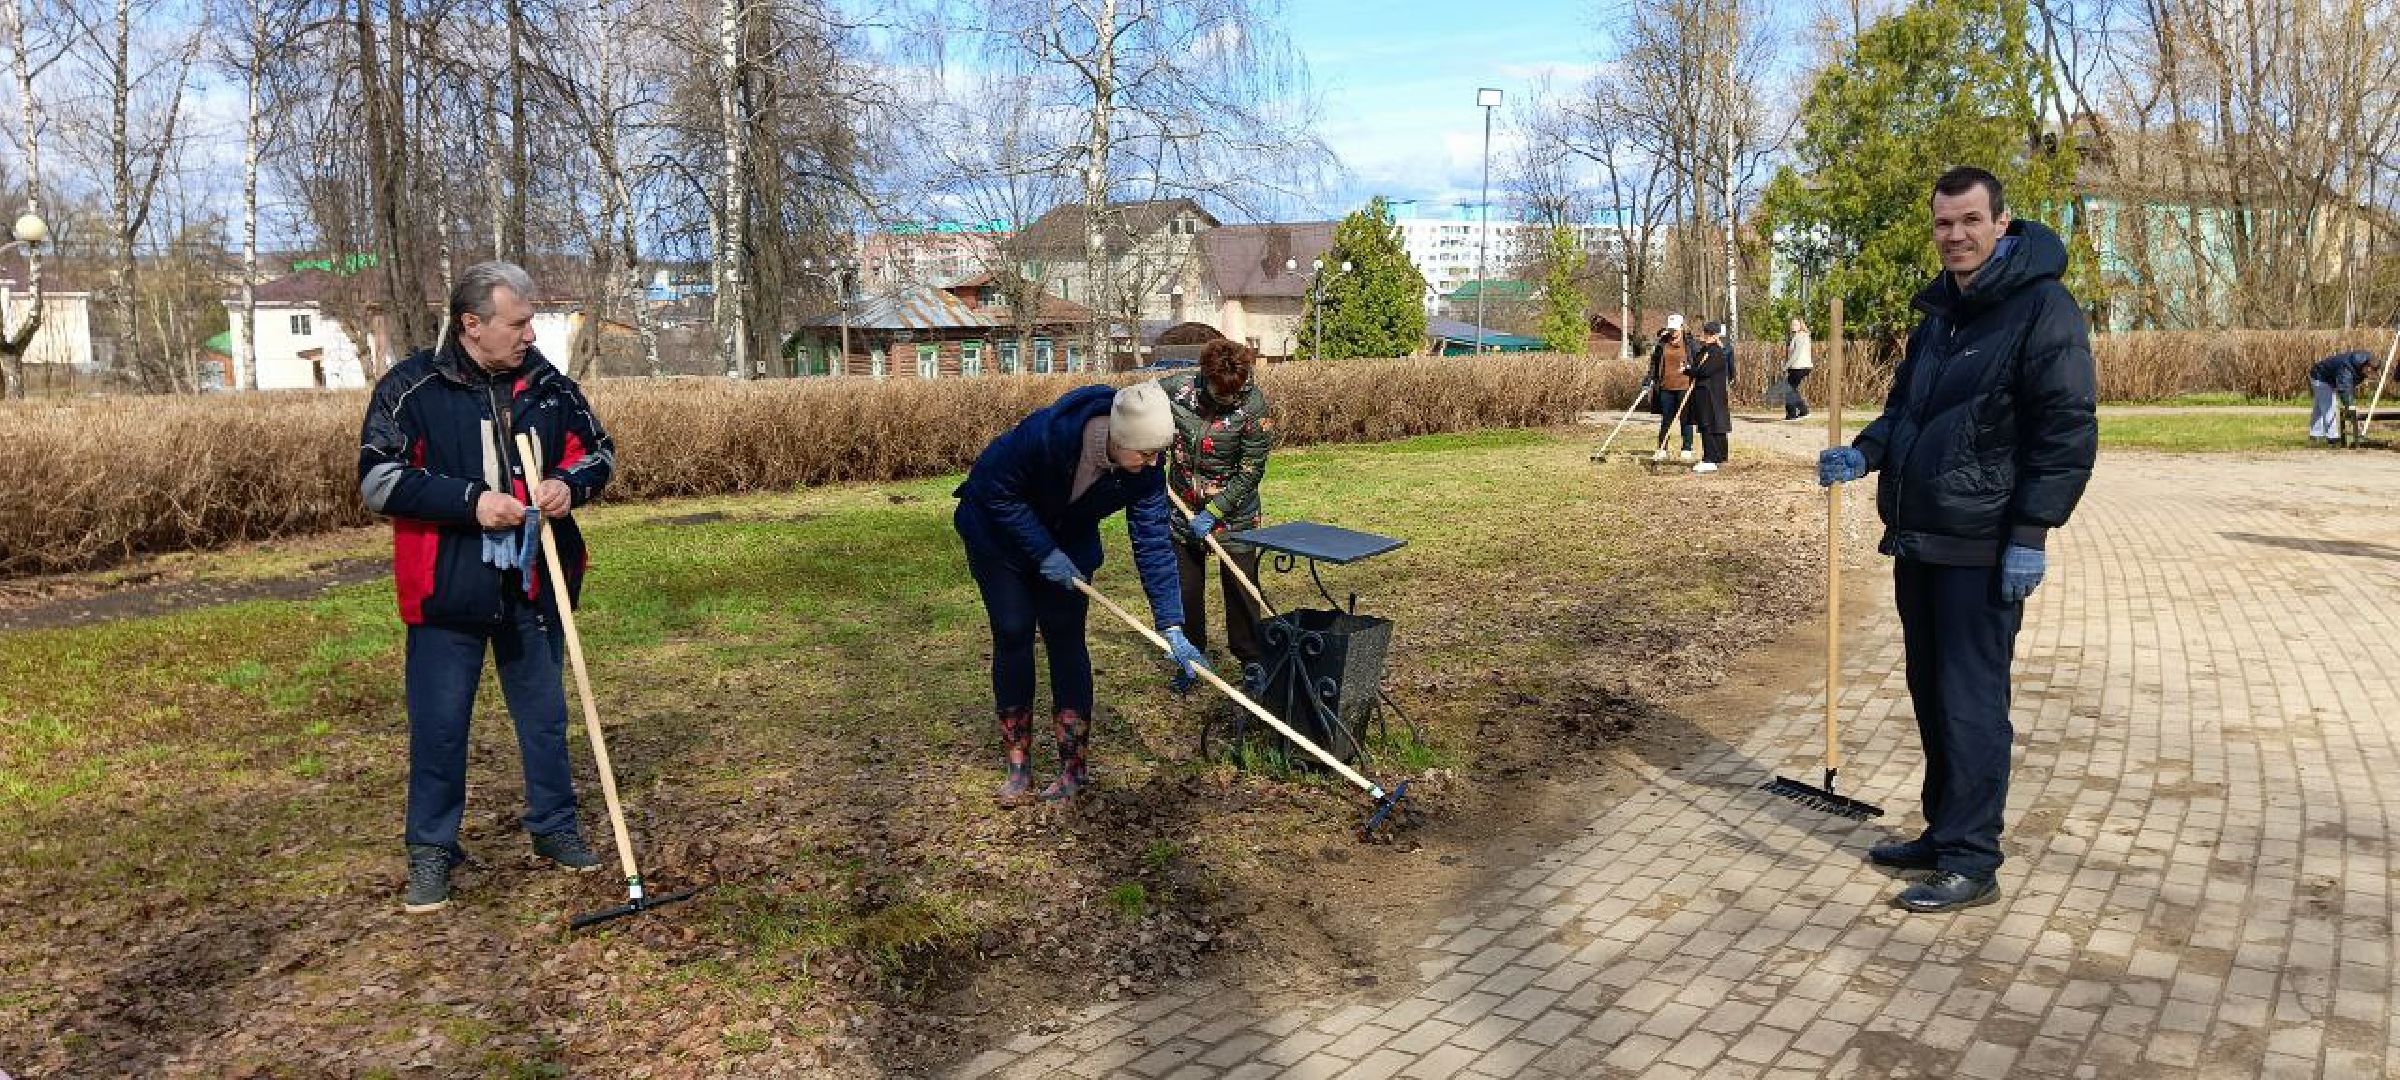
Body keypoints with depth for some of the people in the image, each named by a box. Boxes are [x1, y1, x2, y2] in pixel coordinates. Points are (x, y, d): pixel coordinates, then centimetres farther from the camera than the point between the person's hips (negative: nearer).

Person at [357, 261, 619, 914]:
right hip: (448, 586, -3)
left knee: (545, 714, 14)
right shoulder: (410, 389, -8)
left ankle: (554, 828, 30)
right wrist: (471, 502, -21)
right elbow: (379, 480, -12)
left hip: (533, 584, 4)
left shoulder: (547, 383, 3)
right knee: (439, 724, 5)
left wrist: (571, 483, -10)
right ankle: (432, 850, 20)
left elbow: (598, 449, 12)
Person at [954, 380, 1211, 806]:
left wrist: (1172, 627, -29)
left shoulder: (1145, 472, -26)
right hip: (999, 529, -3)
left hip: (1068, 540, 3)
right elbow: (998, 492, -26)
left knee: (1066, 636, -4)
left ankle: (1074, 765, 5)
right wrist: (1044, 552, -27)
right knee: (1013, 634, -4)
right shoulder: (1048, 432, -39)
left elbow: (1153, 545, -24)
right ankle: (1018, 764, 8)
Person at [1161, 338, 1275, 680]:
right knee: (1185, 587, 9)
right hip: (1182, 509, 3)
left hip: (1232, 511, -3)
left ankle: (1252, 659, 17)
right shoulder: (1176, 387, -13)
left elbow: (1250, 472, -16)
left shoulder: (1255, 404, -19)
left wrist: (1213, 513, -17)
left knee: (1240, 586, 3)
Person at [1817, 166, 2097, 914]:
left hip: (1983, 548, -8)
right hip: (1918, 539, 8)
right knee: (1930, 694, 15)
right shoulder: (1939, 311, 15)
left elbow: (2068, 433, -14)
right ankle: (1942, 833, 27)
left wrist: (2030, 534, -19)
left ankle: (1971, 863, 4)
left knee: (1971, 703, -4)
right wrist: (1864, 454, 4)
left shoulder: (2043, 310, -10)